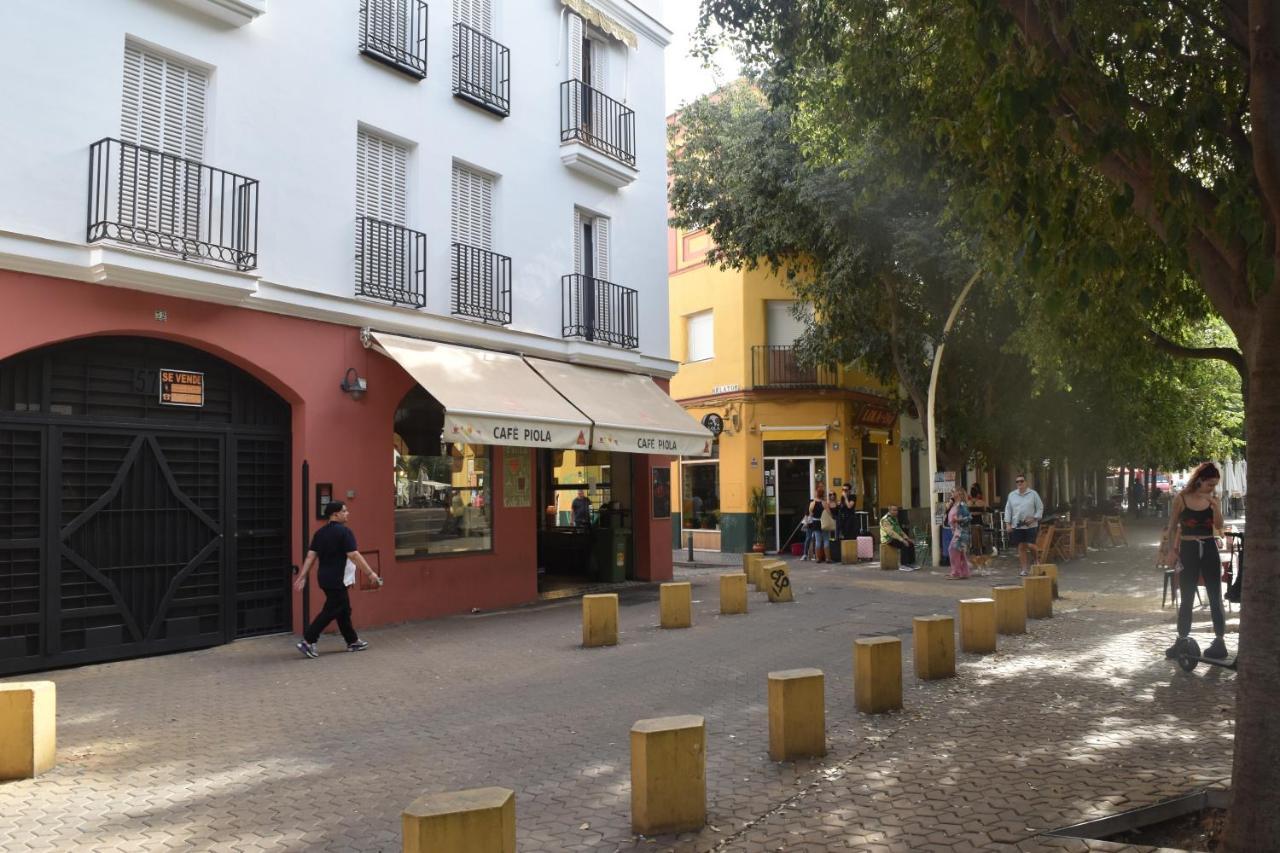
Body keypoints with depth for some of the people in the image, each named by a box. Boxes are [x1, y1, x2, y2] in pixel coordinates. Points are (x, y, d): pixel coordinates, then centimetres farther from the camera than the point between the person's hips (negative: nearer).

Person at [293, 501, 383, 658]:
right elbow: (354, 555, -18)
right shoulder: (344, 531, -15)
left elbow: (310, 556, 5)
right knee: (331, 611, -3)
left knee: (344, 609, 16)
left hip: (324, 578, 9)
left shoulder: (320, 533, 8)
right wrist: (370, 573, -14)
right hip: (336, 580, -9)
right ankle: (308, 641, -4)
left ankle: (353, 641, 23)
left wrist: (302, 577, 6)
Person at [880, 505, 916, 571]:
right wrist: (902, 540, -30)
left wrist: (907, 538, 7)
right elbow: (891, 532, -27)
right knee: (904, 545, -28)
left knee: (911, 544, -7)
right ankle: (903, 566, -26)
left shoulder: (894, 519, 16)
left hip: (896, 538, 9)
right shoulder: (885, 520, -17)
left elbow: (899, 530, 21)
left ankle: (911, 563, -4)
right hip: (889, 540, -9)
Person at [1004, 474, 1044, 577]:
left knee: (1031, 546, -11)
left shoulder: (1033, 494, 1)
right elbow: (1008, 510, 10)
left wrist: (1034, 518, -10)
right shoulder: (1012, 495, 8)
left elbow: (1040, 508, 3)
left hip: (1031, 525, -2)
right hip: (1017, 525, 3)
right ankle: (1024, 568, 10)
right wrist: (1008, 524, 2)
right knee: (1021, 547, 4)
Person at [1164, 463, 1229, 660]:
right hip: (1188, 550, -2)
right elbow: (1172, 527, -1)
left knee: (1215, 597, 4)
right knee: (1187, 599, 6)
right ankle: (1181, 641, 15)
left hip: (1209, 549, 2)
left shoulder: (1213, 499, 2)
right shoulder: (1181, 498, -6)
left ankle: (1220, 642, 12)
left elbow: (1219, 527, -5)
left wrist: (1214, 506, -18)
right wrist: (1171, 551, -7)